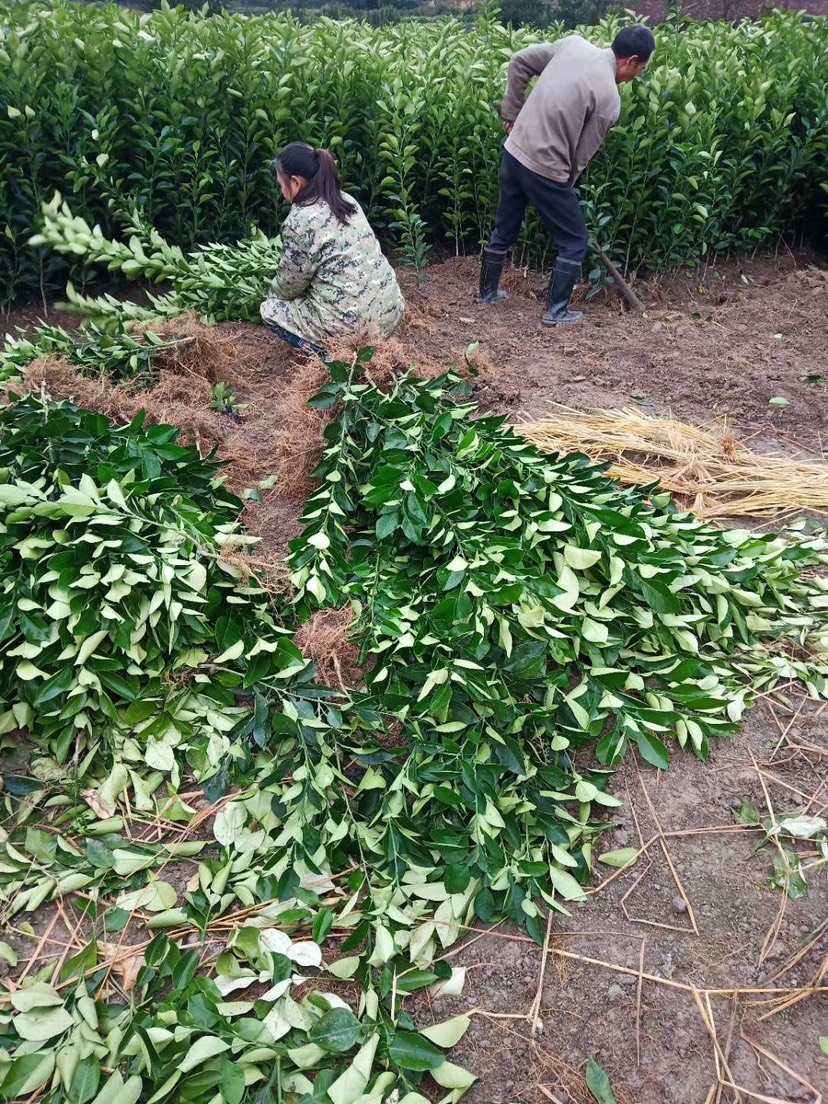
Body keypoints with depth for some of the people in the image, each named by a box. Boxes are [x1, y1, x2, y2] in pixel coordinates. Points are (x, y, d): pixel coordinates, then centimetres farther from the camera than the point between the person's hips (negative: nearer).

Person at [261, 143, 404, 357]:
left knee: (270, 309, 13)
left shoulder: (299, 221, -12)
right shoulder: (347, 201, 11)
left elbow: (290, 283, -2)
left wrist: (272, 294, 21)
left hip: (354, 323, -8)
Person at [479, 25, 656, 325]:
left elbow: (519, 63, 8)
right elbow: (582, 154, -7)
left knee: (504, 230, 23)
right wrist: (567, 183, 8)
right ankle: (556, 311, 13)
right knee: (574, 241, 10)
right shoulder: (609, 99, -14)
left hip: (514, 151, 7)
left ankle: (487, 291, 38)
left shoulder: (574, 43, 3)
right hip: (545, 169, -7)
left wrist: (512, 113, 13)